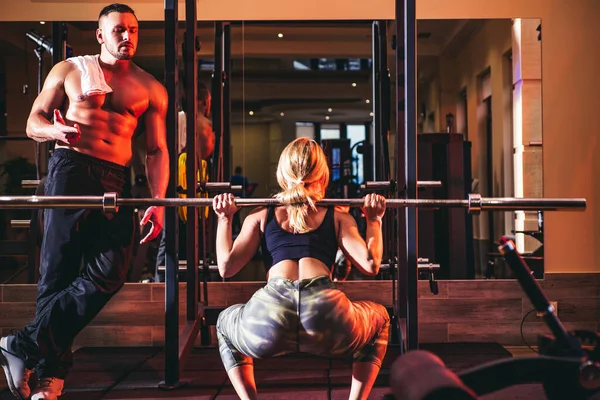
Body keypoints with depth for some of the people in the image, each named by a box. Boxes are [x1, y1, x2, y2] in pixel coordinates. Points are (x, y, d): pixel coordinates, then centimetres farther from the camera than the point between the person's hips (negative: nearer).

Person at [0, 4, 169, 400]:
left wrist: (158, 201, -3)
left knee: (110, 272, -13)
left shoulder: (151, 89, 16)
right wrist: (56, 130, -14)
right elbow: (34, 122, 11)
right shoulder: (68, 70, 14)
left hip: (118, 180, 2)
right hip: (71, 168, -2)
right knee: (59, 268, -7)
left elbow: (157, 150, 11)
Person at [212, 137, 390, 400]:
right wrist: (374, 220, 23)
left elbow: (226, 267, 13)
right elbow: (371, 265, 9)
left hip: (269, 321, 1)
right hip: (328, 318, 0)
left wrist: (224, 219, 26)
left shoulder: (261, 216, 21)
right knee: (380, 319, 34)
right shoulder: (338, 217, 19)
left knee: (225, 323, 37)